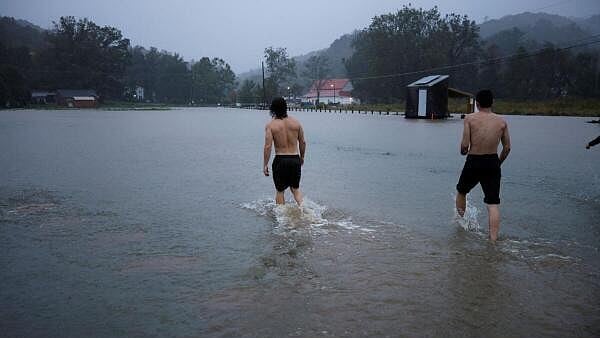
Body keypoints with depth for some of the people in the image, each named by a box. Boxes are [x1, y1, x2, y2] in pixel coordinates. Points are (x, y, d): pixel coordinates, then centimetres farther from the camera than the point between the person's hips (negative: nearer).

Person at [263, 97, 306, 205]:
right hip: (295, 159, 3)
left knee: (280, 190, 13)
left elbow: (268, 146, -13)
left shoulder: (271, 125, -8)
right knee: (295, 188, 20)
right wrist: (302, 157, 22)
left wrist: (265, 164, -6)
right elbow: (302, 142, 6)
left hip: (280, 160, -3)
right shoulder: (296, 122, 1)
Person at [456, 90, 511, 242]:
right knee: (493, 203, 3)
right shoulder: (501, 121, 1)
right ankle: (493, 238, -1)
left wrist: (463, 151, 10)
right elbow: (507, 147, 5)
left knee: (461, 192, 25)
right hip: (492, 162, 2)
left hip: (473, 162, -2)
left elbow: (464, 145, -13)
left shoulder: (470, 118, -8)